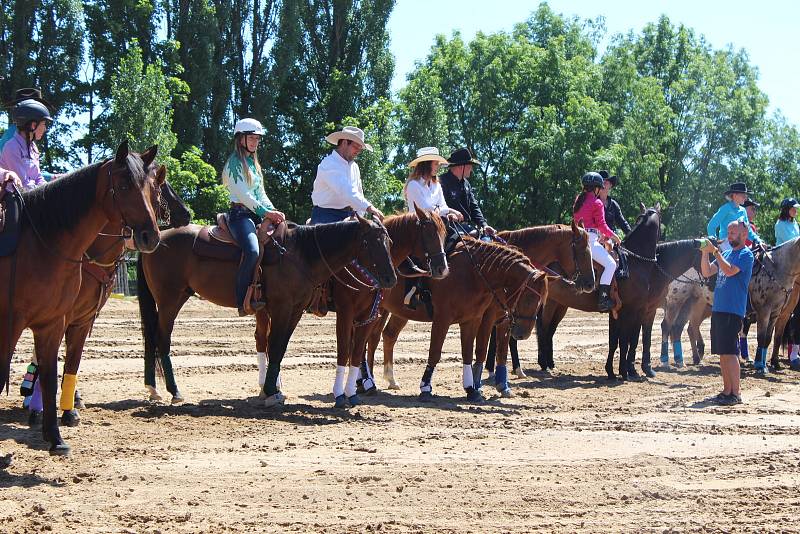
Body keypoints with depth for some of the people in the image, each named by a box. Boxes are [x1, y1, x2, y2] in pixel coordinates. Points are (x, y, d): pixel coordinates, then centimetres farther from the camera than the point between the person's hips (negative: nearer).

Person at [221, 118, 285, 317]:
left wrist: (273, 211, 2)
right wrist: (265, 211, -18)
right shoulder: (234, 162, -5)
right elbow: (242, 194, -14)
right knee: (252, 250, -32)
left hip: (257, 214, 9)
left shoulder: (253, 163, 22)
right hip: (240, 214, -9)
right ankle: (243, 302, -30)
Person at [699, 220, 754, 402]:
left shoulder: (746, 254, -5)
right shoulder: (726, 254, 18)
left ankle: (736, 393, -10)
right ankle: (727, 391, 15)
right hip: (718, 309, 8)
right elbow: (707, 272, 14)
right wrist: (705, 253, 0)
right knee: (722, 353, 9)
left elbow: (730, 271, -20)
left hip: (733, 310, -8)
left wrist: (715, 251, -17)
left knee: (730, 352, -12)